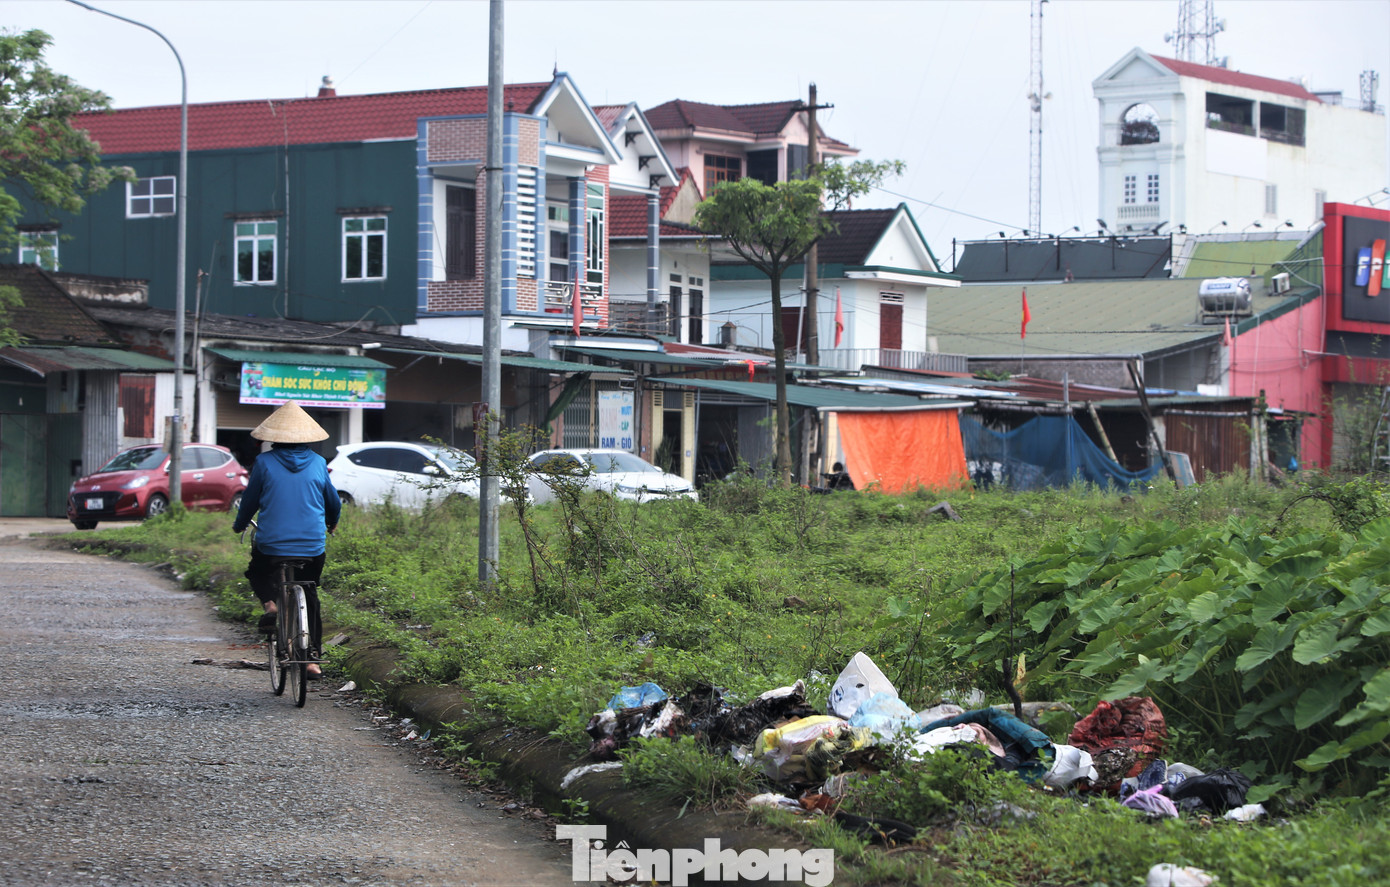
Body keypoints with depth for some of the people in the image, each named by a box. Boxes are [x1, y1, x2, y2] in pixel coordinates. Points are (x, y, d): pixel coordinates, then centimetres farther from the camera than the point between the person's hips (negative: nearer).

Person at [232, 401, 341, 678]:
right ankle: (312, 657, 12)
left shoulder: (264, 462, -5)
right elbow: (333, 502, 13)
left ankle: (269, 605, -1)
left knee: (257, 572, 29)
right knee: (309, 597, 19)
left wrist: (239, 525, 26)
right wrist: (331, 523, 36)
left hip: (271, 543, -2)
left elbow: (250, 499, 5)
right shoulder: (317, 463, 2)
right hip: (313, 546, 2)